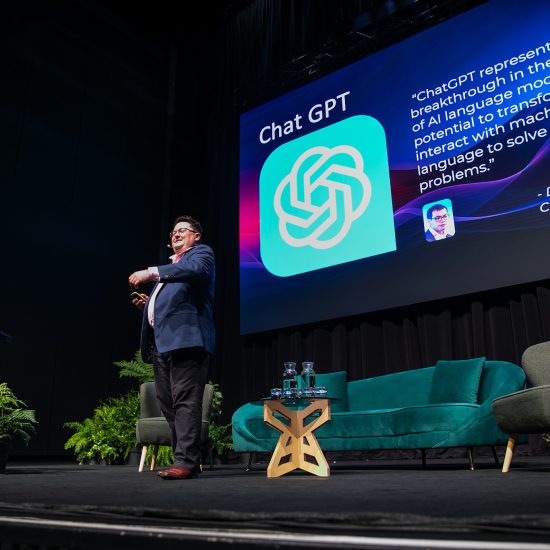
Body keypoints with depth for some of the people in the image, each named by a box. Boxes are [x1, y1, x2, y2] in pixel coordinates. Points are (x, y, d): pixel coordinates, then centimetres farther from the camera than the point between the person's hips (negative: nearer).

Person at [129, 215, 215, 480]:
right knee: (169, 404, 9)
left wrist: (151, 272, -24)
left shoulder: (201, 253, 7)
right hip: (161, 342, 9)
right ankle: (186, 458, 15)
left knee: (185, 401, -13)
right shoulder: (170, 265, 32)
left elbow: (195, 270, -18)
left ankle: (186, 461, -12)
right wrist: (147, 304, 15)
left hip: (185, 337, -9)